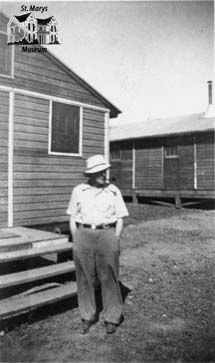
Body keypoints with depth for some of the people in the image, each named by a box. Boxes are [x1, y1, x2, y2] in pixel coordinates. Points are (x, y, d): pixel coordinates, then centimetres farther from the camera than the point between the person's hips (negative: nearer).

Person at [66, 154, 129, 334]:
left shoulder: (113, 191, 1)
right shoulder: (79, 191, 4)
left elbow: (120, 219, 4)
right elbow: (73, 218, 8)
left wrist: (115, 241, -4)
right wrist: (76, 241, 2)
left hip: (106, 234, -1)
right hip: (83, 235, 2)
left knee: (109, 279, 4)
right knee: (85, 279, 8)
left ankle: (112, 318, 20)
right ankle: (88, 316, 25)